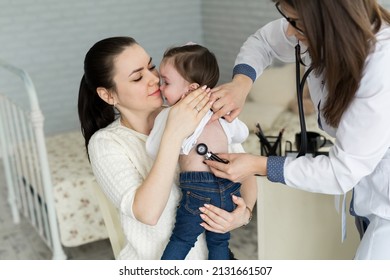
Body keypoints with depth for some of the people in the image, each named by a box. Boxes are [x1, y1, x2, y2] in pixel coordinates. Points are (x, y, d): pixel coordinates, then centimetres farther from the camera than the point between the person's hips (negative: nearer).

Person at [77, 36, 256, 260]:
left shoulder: (195, 117, -6)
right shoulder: (105, 143, -12)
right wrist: (174, 133, -30)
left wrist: (244, 213, -19)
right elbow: (147, 213, -25)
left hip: (212, 252, 2)